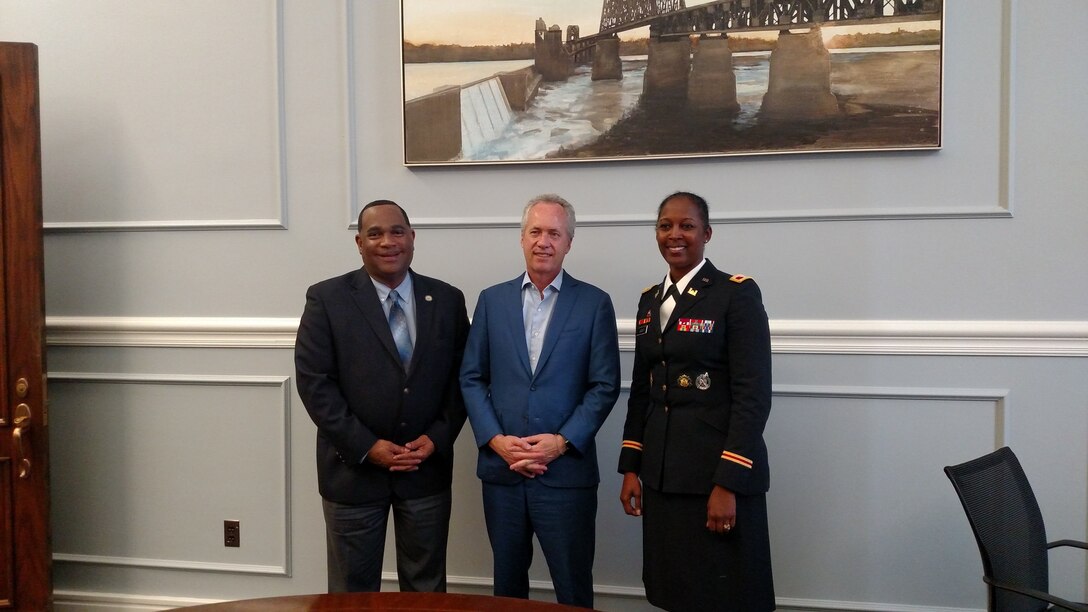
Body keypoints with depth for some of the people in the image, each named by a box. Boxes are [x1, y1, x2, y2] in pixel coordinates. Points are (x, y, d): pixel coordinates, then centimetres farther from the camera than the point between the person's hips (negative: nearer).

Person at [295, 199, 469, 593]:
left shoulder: (447, 300, 2)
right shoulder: (326, 299, -6)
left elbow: (462, 377, 5)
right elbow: (313, 381, -10)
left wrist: (438, 437, -9)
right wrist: (366, 446, -15)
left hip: (428, 468, 2)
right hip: (353, 469, -2)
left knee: (426, 589, 14)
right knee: (353, 590, 12)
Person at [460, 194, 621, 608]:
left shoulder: (594, 303, 0)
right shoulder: (492, 300, 7)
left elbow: (605, 385, -3)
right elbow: (471, 379, 5)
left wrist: (563, 442, -13)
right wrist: (495, 440, -8)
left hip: (567, 470, -2)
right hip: (500, 469, 2)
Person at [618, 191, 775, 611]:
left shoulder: (738, 293, -8)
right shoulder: (650, 299, 12)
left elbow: (753, 394, -13)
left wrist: (729, 483, -18)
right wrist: (631, 468, 9)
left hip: (718, 474, -6)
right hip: (662, 476, 6)